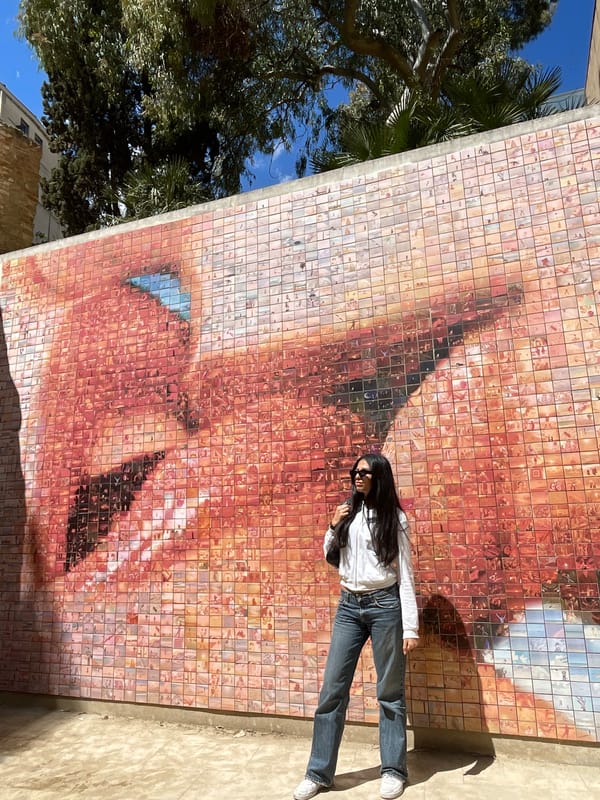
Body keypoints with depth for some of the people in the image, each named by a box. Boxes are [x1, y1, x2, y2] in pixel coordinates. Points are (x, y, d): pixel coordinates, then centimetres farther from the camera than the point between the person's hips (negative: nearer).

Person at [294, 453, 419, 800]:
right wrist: (333, 527, -1)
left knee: (390, 691, 8)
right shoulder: (349, 514, 9)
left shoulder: (394, 518, -2)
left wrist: (410, 627, -9)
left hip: (385, 605, -4)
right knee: (332, 689, 6)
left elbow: (405, 573, -4)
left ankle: (394, 770, 25)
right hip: (349, 606, 4)